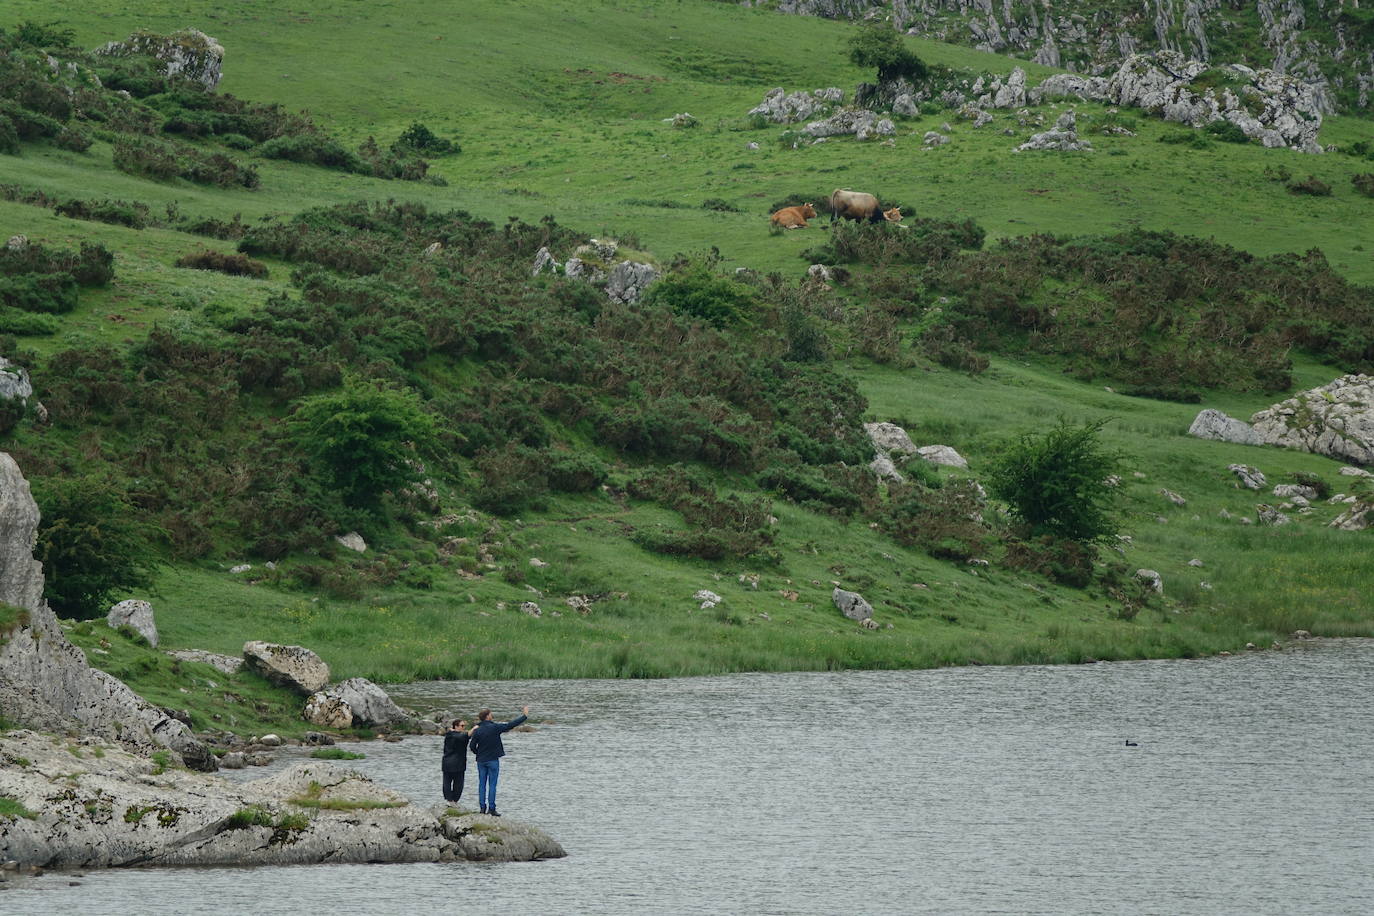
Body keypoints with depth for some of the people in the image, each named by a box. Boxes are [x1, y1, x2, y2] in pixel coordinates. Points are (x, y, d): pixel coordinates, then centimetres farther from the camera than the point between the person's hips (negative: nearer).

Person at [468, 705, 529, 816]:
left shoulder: (477, 731, -3)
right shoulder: (495, 727, -11)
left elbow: (472, 746, -2)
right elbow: (511, 725, -8)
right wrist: (525, 715, 1)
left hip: (481, 760, 3)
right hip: (493, 760, -3)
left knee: (482, 784, 9)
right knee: (492, 784, 0)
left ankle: (482, 807, 7)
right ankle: (491, 808, -2)